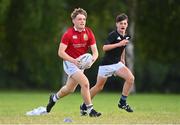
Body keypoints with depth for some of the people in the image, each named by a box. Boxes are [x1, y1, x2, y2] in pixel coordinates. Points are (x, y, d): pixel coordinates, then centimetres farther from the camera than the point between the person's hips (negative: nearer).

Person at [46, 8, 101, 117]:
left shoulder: (89, 33, -5)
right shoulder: (68, 34, -17)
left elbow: (95, 51, -6)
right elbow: (61, 52, -19)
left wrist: (92, 60, -29)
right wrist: (73, 61, -32)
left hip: (81, 63, 6)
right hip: (70, 62, -6)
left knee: (70, 89, 20)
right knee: (85, 83, -23)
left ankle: (54, 98, 48)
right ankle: (90, 109, -15)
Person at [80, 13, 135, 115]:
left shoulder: (126, 36, 6)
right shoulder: (113, 35, -16)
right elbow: (104, 47, -28)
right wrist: (118, 44, -33)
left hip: (117, 63, 5)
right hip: (106, 64, -5)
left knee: (130, 78, -17)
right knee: (99, 87, 4)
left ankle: (122, 102, -6)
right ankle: (84, 106, 23)